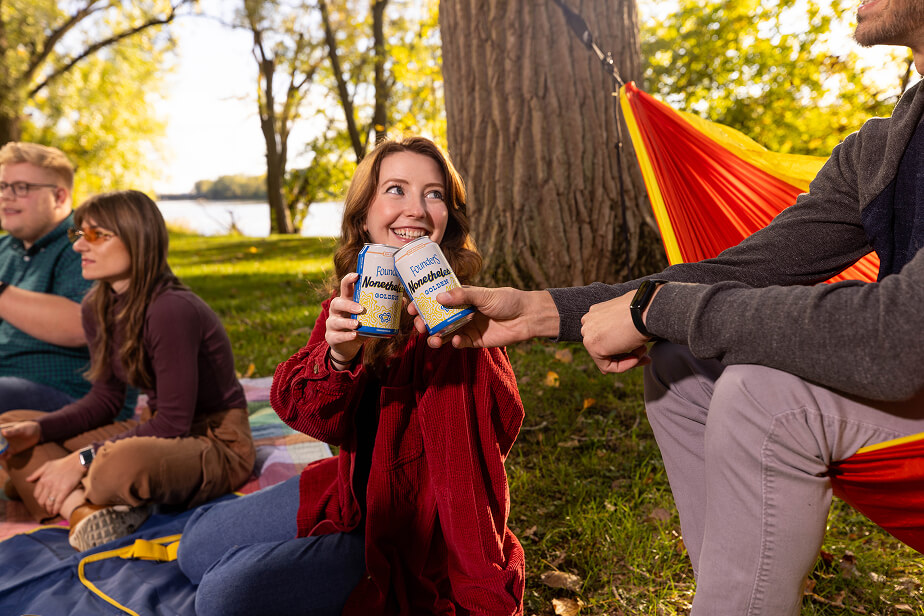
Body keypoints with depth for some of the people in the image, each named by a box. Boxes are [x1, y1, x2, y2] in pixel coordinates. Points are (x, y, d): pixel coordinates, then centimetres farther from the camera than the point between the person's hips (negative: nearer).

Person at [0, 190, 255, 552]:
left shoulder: (171, 310, -24)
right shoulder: (97, 308, 2)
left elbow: (174, 423, -22)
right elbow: (106, 400, 10)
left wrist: (82, 461, -20)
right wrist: (37, 429, -5)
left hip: (217, 445, -9)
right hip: (164, 431, 9)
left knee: (119, 464, -40)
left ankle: (76, 502, -4)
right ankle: (84, 509, -20)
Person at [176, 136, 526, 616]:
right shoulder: (351, 298, -3)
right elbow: (297, 409, -13)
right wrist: (337, 357, -29)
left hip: (413, 532, -7)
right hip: (353, 489, 7)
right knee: (198, 544, 18)